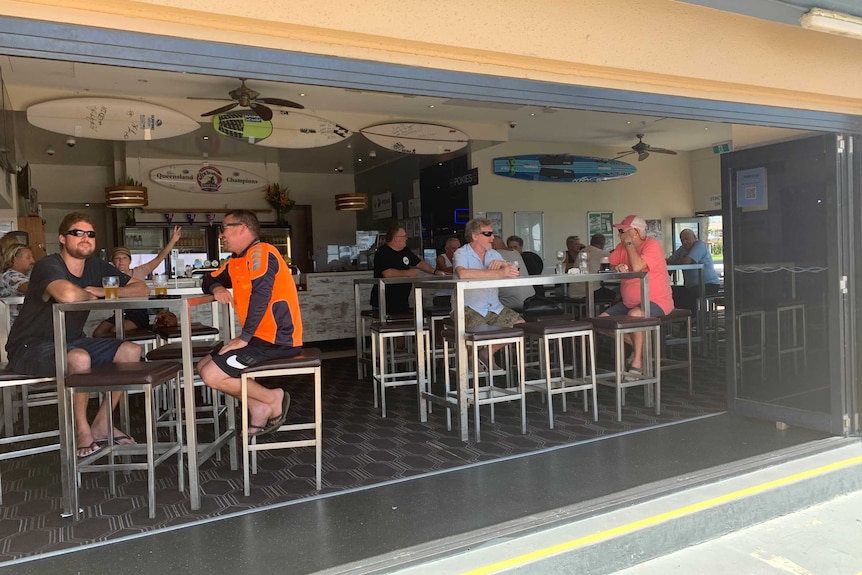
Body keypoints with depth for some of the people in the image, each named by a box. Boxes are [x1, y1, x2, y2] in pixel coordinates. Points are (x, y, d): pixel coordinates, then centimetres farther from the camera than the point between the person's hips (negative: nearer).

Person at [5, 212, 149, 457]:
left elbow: (142, 289, -1)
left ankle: (101, 425, 3)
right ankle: (81, 431, -13)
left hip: (70, 342, 8)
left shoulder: (97, 267, 2)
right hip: (30, 348, -7)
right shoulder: (48, 266, -18)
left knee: (131, 351, -6)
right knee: (79, 358, -37)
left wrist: (103, 292, -15)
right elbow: (68, 295, -42)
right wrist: (89, 296, -18)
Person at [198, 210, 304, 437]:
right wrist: (217, 288, 1)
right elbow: (209, 280, 26)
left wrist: (244, 337, -23)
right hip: (261, 338, 10)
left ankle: (273, 398, -1)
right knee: (203, 366, 13)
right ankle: (257, 406, 4)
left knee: (212, 374, -13)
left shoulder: (260, 252, -13)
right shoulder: (235, 261, 15)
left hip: (278, 340, -10)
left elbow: (261, 294, -26)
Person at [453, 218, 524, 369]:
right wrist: (498, 273, -30)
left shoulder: (493, 254, 16)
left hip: (494, 307, 7)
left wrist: (503, 264, -17)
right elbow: (462, 273, -30)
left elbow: (514, 273, 7)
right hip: (470, 308, -7)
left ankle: (486, 354, 13)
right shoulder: (462, 253, -6)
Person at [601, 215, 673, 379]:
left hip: (656, 301, -9)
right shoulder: (622, 246, 6)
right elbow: (612, 265, 13)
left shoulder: (652, 245, -16)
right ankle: (640, 348, 10)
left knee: (635, 315, -39)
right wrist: (618, 267, -11)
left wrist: (629, 244, -19)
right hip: (629, 302, 9)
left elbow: (637, 267, -30)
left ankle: (637, 362, -23)